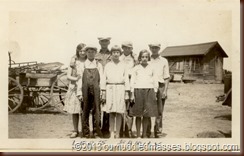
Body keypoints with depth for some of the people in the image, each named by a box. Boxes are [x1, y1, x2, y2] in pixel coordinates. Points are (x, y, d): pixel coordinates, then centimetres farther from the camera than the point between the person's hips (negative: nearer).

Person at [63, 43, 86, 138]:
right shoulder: (73, 61, 7)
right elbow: (68, 76, 4)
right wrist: (76, 78, -13)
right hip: (74, 88, 2)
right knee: (74, 111, 4)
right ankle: (75, 131, 16)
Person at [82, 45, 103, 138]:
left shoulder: (98, 65, 10)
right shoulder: (82, 65, 7)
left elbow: (101, 79, 6)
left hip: (96, 90, 1)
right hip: (85, 90, 0)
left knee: (96, 110, 1)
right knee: (85, 110, 2)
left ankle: (96, 131, 9)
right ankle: (86, 132, 8)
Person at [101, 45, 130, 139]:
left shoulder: (123, 65, 10)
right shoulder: (107, 65, 11)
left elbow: (126, 79, 8)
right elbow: (104, 79, 10)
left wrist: (127, 92, 2)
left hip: (120, 88, 0)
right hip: (110, 88, 0)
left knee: (119, 113, -1)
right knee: (111, 113, 0)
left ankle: (117, 134, 6)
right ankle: (112, 133, 5)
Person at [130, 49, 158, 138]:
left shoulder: (151, 68, 10)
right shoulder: (136, 68, 7)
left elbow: (155, 82, 12)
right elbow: (132, 82, 6)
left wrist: (155, 94, 6)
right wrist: (132, 94, -1)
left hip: (149, 91, 1)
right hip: (138, 91, -1)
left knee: (146, 114, 1)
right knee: (138, 114, 0)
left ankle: (144, 134, 12)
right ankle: (138, 135, 8)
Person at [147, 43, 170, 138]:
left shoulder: (164, 61, 11)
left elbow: (166, 77, 8)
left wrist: (165, 90, -2)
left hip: (160, 86, 0)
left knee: (159, 111, -1)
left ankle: (158, 130, 6)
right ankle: (147, 131, 6)